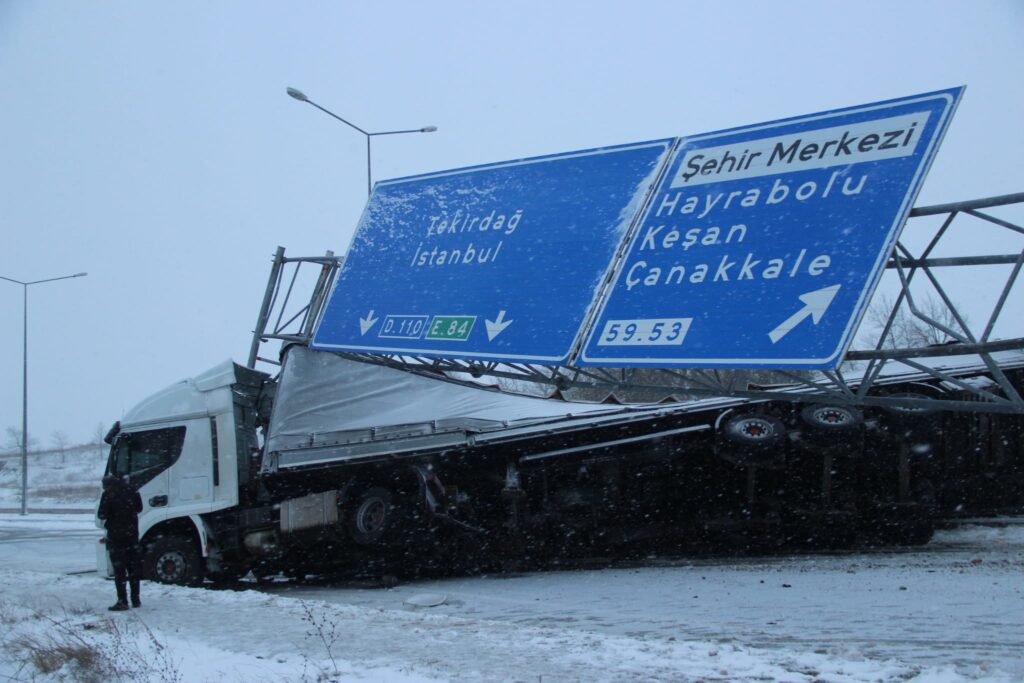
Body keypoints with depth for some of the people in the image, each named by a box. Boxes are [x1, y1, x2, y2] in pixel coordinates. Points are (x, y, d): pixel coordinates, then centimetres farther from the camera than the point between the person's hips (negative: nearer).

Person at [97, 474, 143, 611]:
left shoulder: (108, 494, -12)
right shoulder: (131, 491, 4)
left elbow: (102, 515, -12)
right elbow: (139, 508, 15)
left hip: (116, 536, -5)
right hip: (132, 535, 5)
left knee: (119, 569, -2)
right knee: (134, 568, 12)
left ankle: (122, 601, -6)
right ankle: (136, 600, 16)